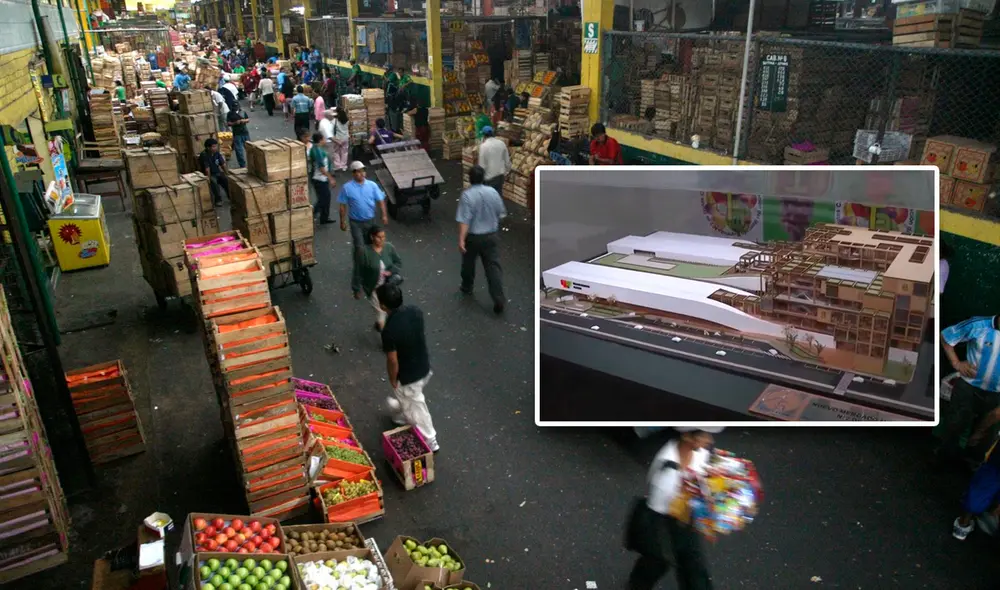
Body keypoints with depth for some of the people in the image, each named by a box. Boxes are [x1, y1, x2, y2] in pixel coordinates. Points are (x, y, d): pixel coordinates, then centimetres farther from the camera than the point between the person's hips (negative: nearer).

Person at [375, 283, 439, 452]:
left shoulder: (389, 330, -34)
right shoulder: (415, 311, -15)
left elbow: (392, 361, -23)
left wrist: (392, 380, -5)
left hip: (408, 376, -7)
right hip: (424, 368, 7)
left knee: (415, 408, 17)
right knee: (406, 399, 34)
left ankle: (430, 442, 35)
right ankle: (401, 416, 61)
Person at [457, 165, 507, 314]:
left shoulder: (467, 195, -17)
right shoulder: (493, 192, -3)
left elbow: (464, 220, -23)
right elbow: (501, 213, 8)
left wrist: (461, 239, -21)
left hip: (473, 237, -3)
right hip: (491, 235, 3)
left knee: (468, 263, 22)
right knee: (493, 266, 1)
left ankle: (467, 287, 43)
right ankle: (499, 300, -6)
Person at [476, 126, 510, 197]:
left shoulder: (483, 146, -15)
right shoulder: (502, 143, 1)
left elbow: (482, 164, -14)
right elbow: (507, 160, 8)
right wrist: (506, 172, 21)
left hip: (489, 176, -5)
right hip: (500, 174, 5)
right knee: (499, 194, 16)